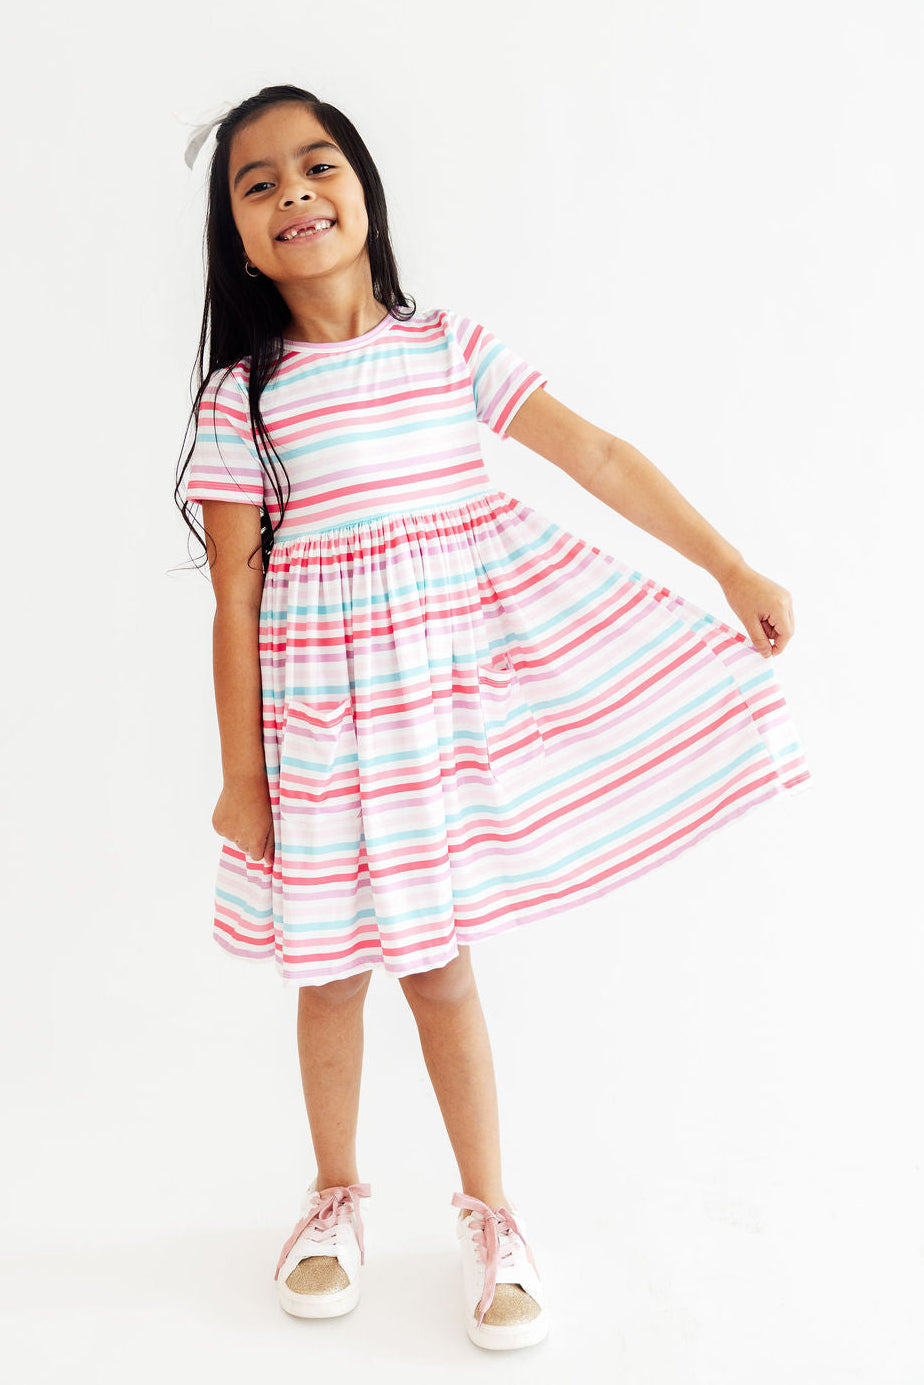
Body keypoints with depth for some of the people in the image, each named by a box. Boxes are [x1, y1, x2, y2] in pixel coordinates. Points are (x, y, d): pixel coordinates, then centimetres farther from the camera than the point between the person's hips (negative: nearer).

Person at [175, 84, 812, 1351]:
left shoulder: (449, 346, 1)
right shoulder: (240, 396, -4)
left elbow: (598, 456, 0)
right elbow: (235, 592, -4)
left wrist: (733, 568, -2)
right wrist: (241, 772, -4)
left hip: (464, 667, 1)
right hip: (327, 691, 0)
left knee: (439, 952, 7)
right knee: (331, 958, 12)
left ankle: (489, 1214, 27)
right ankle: (336, 1195, 37)